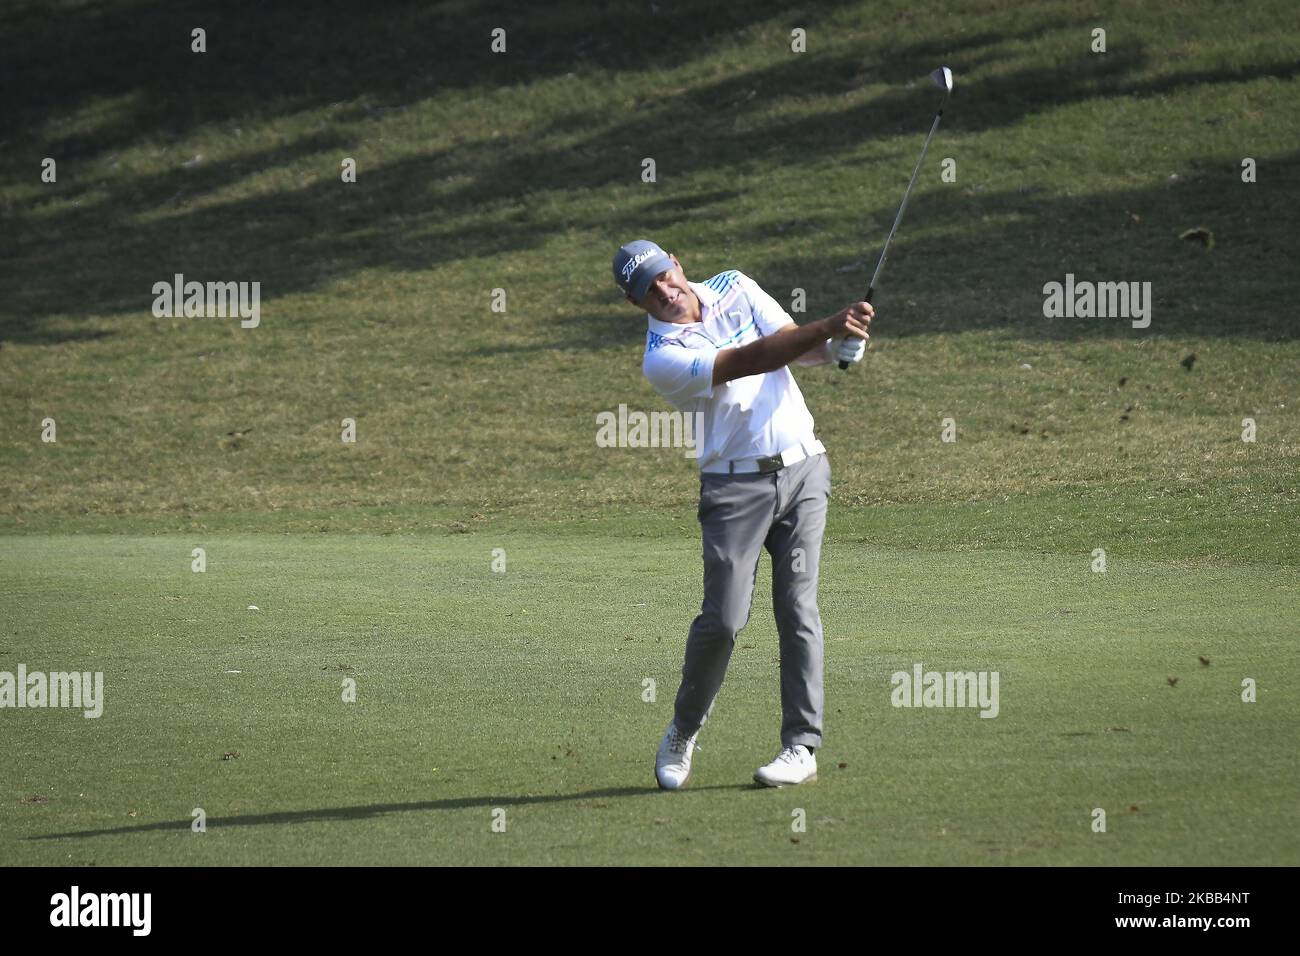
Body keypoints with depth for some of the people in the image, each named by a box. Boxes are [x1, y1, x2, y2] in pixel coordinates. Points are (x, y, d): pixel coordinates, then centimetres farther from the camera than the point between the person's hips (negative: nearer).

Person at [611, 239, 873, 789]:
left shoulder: (735, 289, 6)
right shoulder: (663, 359, -12)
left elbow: (802, 349, 4)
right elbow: (751, 360, -22)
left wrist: (838, 343, -20)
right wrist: (829, 327, -30)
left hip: (803, 470, 3)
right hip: (735, 485, -3)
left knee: (798, 610, -4)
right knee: (723, 618, -11)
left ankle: (802, 747, -1)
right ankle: (684, 731, 12)